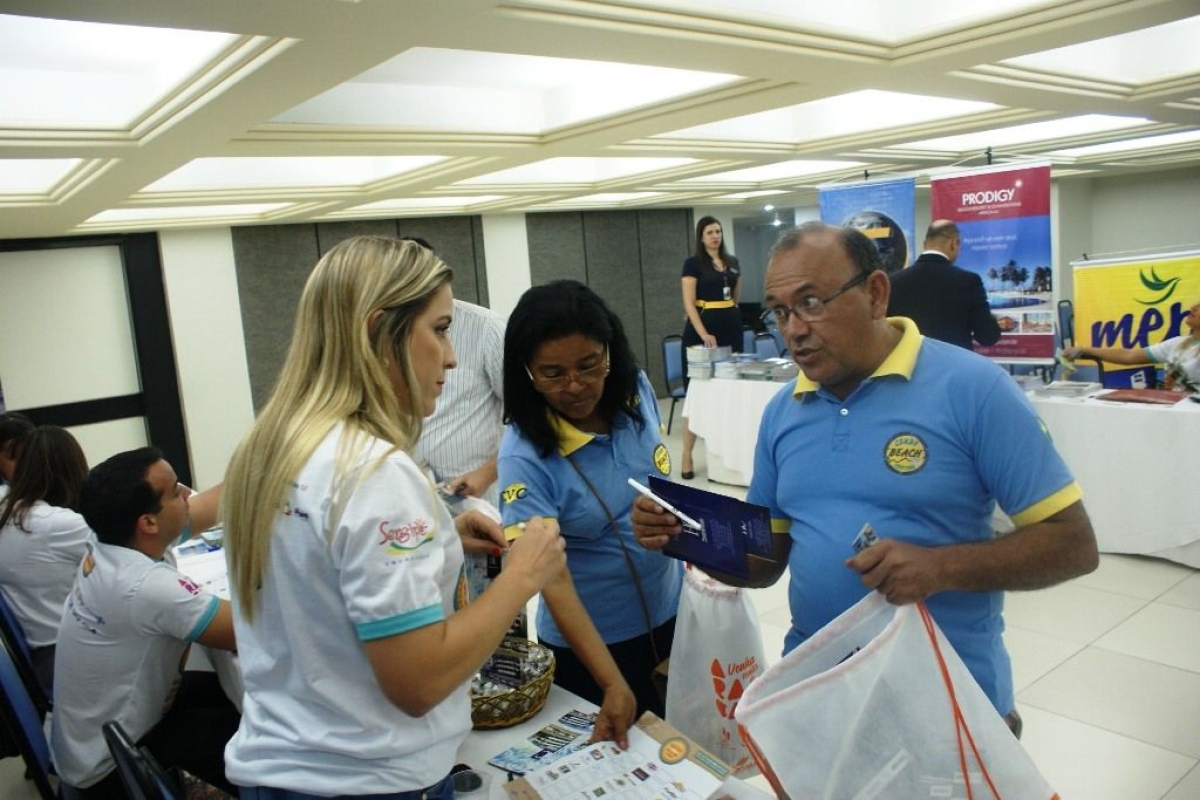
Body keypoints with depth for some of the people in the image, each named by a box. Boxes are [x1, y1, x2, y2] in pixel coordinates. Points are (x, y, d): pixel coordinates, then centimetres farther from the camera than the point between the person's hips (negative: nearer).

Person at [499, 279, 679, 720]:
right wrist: (613, 684, -31)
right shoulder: (525, 456, -26)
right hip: (588, 640, -5)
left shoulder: (636, 390, -11)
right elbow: (553, 581, -27)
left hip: (670, 613, 5)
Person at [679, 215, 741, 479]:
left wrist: (736, 321, 15)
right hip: (702, 331, -6)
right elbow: (689, 303, -11)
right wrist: (703, 333, -20)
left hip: (731, 329, 6)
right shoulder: (693, 263, -3)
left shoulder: (732, 262, 13)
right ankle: (687, 455, -5)